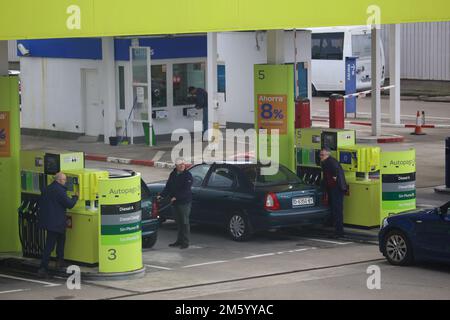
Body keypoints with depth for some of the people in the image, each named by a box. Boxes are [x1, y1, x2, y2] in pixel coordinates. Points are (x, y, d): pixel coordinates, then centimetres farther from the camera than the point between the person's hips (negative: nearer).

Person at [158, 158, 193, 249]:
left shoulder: (187, 175, -10)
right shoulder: (173, 174, 11)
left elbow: (186, 190, -18)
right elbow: (168, 187, 15)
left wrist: (176, 197, -24)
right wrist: (161, 195, 1)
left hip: (185, 203, -7)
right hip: (175, 202, 7)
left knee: (184, 222, -4)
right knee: (178, 223, 13)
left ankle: (185, 242, 1)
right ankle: (179, 241, 21)